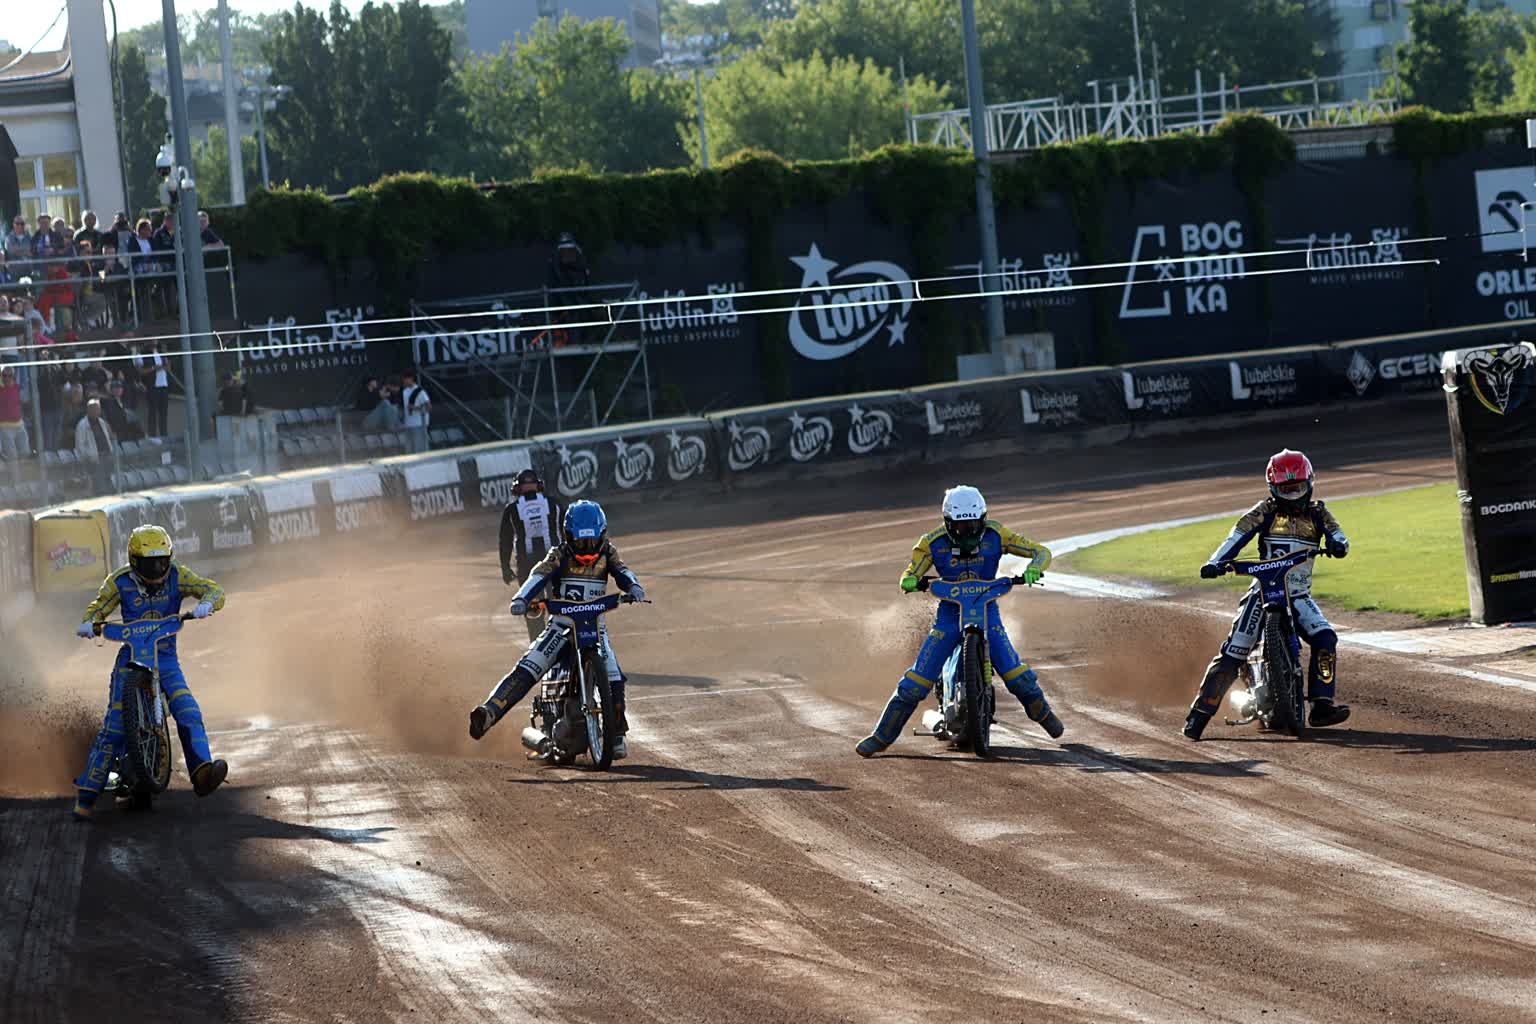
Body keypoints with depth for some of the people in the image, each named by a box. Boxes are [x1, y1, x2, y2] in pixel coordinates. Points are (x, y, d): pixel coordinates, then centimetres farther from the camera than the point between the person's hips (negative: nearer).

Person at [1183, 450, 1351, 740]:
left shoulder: (1317, 513, 8)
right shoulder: (1265, 512, 0)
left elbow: (1336, 534, -6)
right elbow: (1238, 536, -12)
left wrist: (1338, 544, -33)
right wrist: (1215, 562, -29)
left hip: (1299, 595, 3)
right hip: (1263, 591, -3)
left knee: (1324, 639, -21)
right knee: (1233, 653, -13)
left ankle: (1321, 707, -19)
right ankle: (1200, 712, -10)